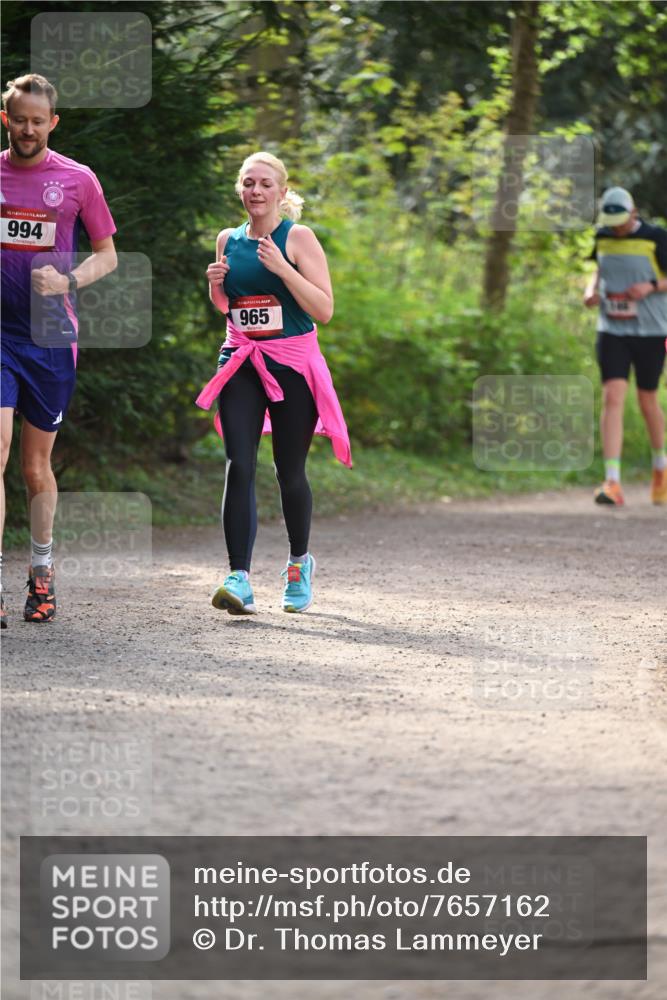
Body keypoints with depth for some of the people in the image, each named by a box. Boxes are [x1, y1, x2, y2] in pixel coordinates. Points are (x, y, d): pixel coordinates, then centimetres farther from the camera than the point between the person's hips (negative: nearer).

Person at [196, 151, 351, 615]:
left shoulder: (297, 238, -4)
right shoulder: (228, 241, 9)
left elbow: (324, 309, -10)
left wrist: (281, 268, -20)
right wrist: (215, 284, 2)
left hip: (292, 363, -3)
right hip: (241, 363, 3)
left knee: (290, 472, 6)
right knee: (239, 467, -13)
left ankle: (300, 563, 31)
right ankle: (239, 579, -18)